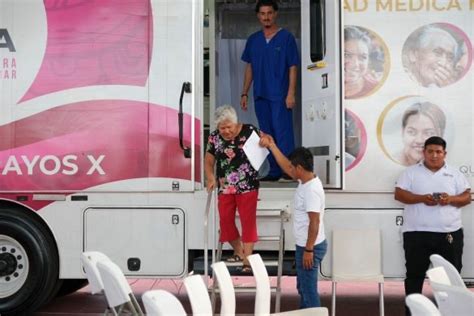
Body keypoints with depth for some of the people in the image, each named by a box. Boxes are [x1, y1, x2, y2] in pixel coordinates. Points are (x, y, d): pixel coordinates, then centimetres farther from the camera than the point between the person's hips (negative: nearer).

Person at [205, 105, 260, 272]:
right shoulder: (214, 137, -1)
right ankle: (239, 252, 27)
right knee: (225, 221, 6)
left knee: (248, 220, -3)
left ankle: (247, 259, 1)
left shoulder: (249, 131, -10)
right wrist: (211, 178, -10)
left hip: (247, 185, -4)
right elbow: (208, 162, 7)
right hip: (225, 187, 4)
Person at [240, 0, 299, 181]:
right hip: (260, 95, 5)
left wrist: (291, 94, -12)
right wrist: (244, 93, 11)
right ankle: (274, 171, 17)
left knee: (282, 133, -8)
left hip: (280, 95, -5)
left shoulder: (286, 37, -2)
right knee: (267, 135, 9)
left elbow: (292, 68, -5)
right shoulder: (253, 40, 11)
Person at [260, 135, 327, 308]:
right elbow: (285, 167, 19)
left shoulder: (311, 189, -24)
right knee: (303, 286, 20)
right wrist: (271, 146, 17)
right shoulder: (305, 181, 5)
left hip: (310, 247, -10)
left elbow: (314, 223, -26)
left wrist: (308, 250, -23)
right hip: (304, 245, 10)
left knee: (309, 288, -3)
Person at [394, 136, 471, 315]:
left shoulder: (455, 174, 10)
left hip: (450, 233, 2)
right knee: (415, 274, 4)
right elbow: (399, 194, -3)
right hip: (417, 234, -1)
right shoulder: (411, 172, 5)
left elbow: (467, 197, 6)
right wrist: (422, 198, -18)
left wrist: (450, 199, -15)